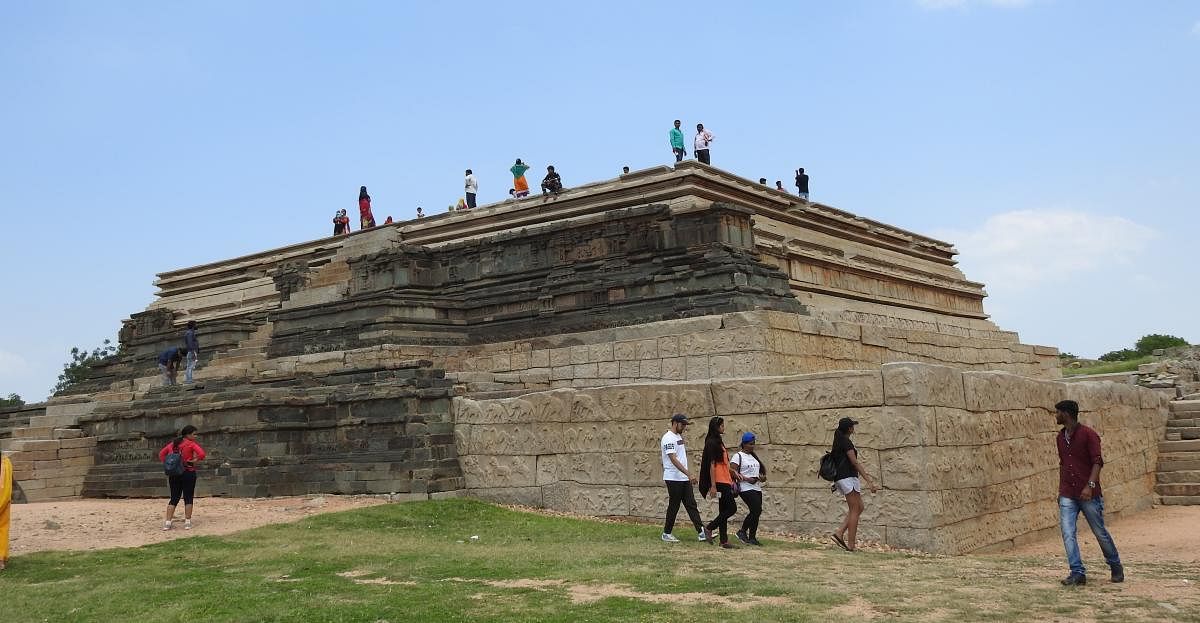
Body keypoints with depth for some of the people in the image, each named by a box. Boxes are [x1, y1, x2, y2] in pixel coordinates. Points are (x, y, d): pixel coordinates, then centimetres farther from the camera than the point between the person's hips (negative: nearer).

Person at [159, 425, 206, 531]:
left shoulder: (172, 443, 11)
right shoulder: (191, 444, -7)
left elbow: (161, 454, 13)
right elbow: (202, 454, -20)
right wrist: (195, 460, -7)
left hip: (174, 474, 5)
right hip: (188, 473, -5)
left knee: (174, 499, 10)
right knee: (188, 498, 3)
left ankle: (167, 522, 3)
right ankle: (187, 522, 3)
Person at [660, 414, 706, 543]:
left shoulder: (679, 436, 15)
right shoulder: (668, 438, -16)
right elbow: (673, 459, -24)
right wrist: (689, 474, -30)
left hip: (684, 479, 9)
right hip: (673, 479, -9)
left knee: (691, 505, 4)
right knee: (673, 507, 0)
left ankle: (701, 532, 1)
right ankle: (666, 533, 11)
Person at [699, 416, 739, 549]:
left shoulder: (718, 442, 18)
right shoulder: (712, 443, -12)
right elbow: (712, 465, -17)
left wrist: (733, 472, 18)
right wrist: (713, 486, -20)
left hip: (725, 482, 10)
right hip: (720, 482, -10)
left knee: (724, 511, 8)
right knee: (732, 508, -10)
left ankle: (724, 540, 10)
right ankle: (709, 528, -2)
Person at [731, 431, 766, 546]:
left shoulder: (754, 456, 20)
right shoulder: (738, 456, -5)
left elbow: (761, 468, 28)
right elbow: (733, 472, -14)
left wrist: (763, 476, 6)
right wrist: (747, 479, -20)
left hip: (757, 488, 8)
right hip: (746, 489, -8)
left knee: (756, 512, 5)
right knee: (757, 510, -18)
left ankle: (752, 537, 12)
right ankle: (742, 532, -4)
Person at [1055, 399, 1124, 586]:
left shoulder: (1088, 434, -9)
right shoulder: (1060, 437, 11)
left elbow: (1097, 462, -13)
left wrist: (1090, 485, -23)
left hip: (1089, 494, -5)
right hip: (1067, 496, 5)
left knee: (1100, 532, 6)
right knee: (1067, 533, -7)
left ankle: (1116, 567, 28)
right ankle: (1077, 573, -4)